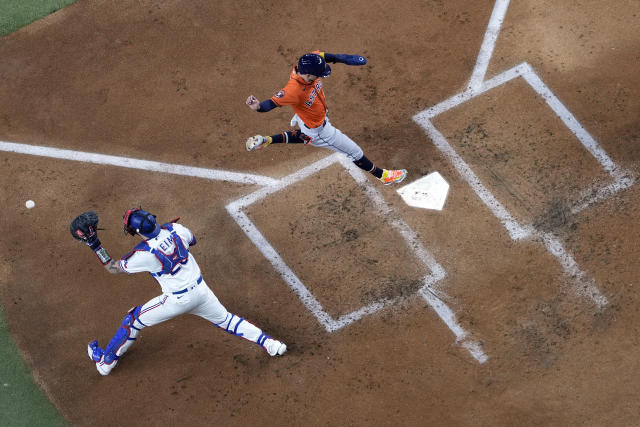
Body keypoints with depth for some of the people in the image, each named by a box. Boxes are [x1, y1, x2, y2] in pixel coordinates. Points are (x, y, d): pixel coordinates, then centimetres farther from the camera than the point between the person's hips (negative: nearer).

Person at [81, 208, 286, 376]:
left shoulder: (145, 254, -25)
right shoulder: (175, 229, -11)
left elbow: (112, 268, -13)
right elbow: (192, 239, 13)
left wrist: (94, 244, -14)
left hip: (177, 301, -5)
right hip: (200, 291, 5)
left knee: (134, 320, 14)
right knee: (226, 320, 24)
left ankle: (105, 362, 27)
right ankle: (269, 344, 19)